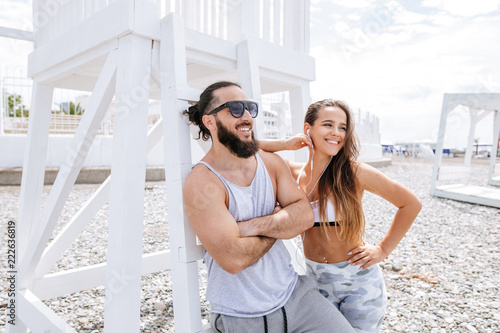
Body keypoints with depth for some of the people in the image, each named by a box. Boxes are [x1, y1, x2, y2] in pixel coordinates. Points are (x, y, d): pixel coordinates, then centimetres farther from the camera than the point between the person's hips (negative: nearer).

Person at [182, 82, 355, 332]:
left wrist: (251, 226, -21)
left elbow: (305, 215, -6)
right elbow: (233, 259, -26)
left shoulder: (271, 162, 2)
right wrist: (280, 220, -10)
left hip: (293, 293, 5)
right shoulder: (201, 183, -18)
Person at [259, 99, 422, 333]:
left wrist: (383, 249, -7)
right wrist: (286, 145, -16)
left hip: (358, 279, -2)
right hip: (315, 278, 3)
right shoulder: (294, 173, -7)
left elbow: (411, 204, -7)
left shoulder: (355, 172, -16)